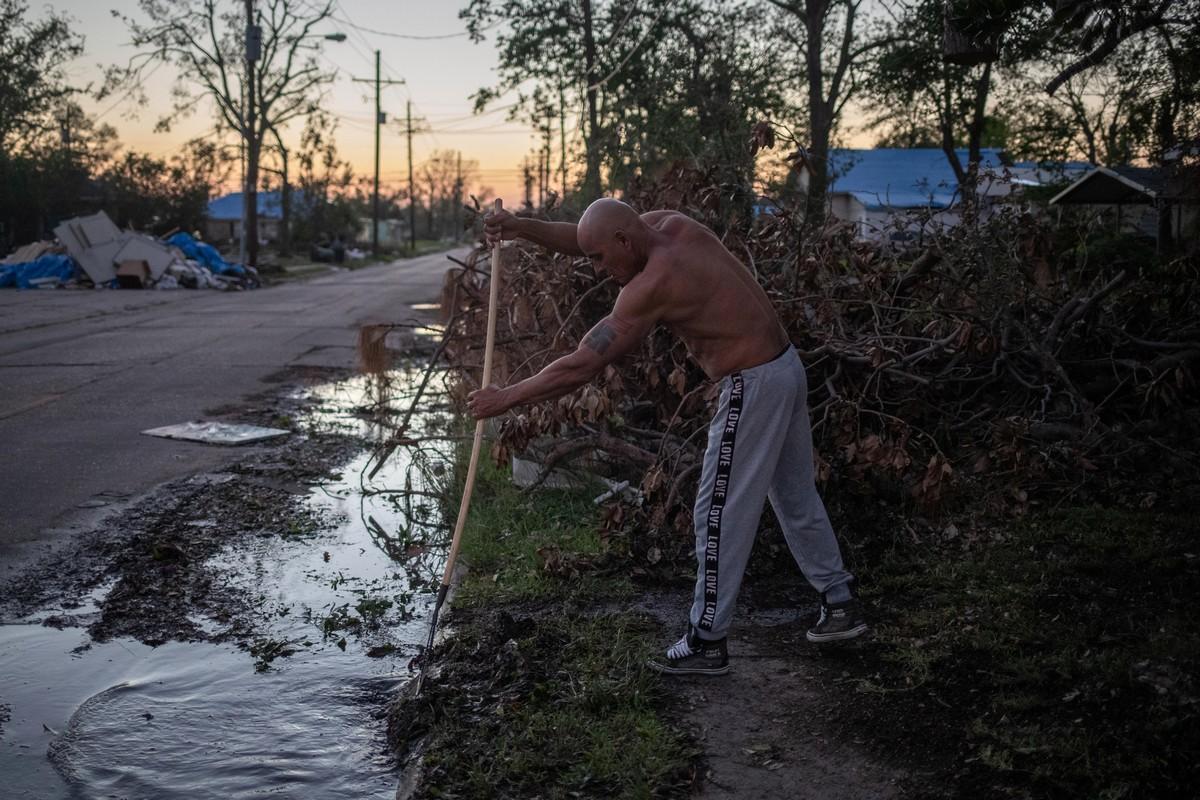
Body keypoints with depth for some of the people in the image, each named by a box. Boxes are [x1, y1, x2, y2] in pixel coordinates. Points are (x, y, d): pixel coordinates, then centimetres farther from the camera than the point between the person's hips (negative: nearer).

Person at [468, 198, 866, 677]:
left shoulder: (652, 285, -22)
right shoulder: (672, 225, 2)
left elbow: (581, 367, -21)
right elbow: (586, 238, 14)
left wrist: (505, 398, -11)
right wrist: (524, 229, 1)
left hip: (753, 386, -10)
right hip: (786, 367, 10)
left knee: (719, 515, 0)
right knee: (796, 497, 21)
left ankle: (707, 642, 9)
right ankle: (841, 605, 33)